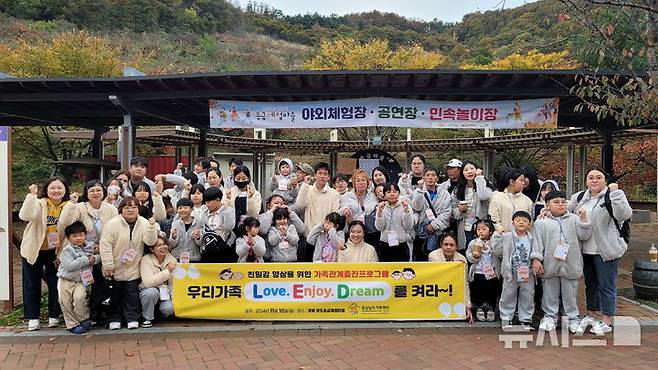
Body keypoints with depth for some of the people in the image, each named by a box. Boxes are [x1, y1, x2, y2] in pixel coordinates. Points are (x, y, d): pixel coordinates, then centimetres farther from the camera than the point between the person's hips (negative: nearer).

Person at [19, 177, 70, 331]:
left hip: (55, 251, 2)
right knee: (32, 285, 9)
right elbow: (25, 216, -32)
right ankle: (32, 317, 24)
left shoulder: (68, 206, -5)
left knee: (55, 283, 10)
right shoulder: (39, 203, -15)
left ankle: (54, 315, 25)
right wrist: (32, 195, -36)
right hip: (33, 250, -2)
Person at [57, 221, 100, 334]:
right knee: (64, 300, -7)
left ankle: (84, 320, -2)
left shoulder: (90, 246, 4)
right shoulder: (67, 250, -9)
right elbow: (69, 266, -20)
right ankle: (72, 324, 8)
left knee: (79, 297, -21)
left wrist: (94, 259, -15)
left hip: (81, 281, 1)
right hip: (65, 280, -1)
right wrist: (85, 260, -19)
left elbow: (100, 256, 7)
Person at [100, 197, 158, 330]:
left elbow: (150, 241, -13)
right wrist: (108, 266, -15)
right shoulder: (112, 224, -12)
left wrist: (151, 226, -29)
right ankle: (115, 319, 24)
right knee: (115, 294, 10)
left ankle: (132, 318, 19)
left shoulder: (144, 223, -4)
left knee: (132, 294, 6)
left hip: (133, 268, 1)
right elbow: (105, 245, -14)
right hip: (115, 268, -1)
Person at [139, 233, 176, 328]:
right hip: (148, 291, -2)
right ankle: (147, 318, -9)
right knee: (152, 292, -36)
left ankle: (161, 312, 12)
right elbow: (147, 282, -32)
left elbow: (173, 283, 0)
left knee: (170, 309, -26)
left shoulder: (172, 259, -4)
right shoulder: (146, 260, -17)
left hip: (165, 293, 2)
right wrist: (167, 271, -32)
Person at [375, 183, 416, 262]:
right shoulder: (381, 207, 5)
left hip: (401, 246, -1)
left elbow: (409, 227, -7)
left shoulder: (406, 206, -1)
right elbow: (379, 227, -3)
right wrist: (380, 212, -16)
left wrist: (406, 210, -18)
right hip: (385, 246, 2)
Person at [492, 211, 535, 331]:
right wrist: (497, 234, -7)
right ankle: (506, 319, 19)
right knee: (508, 296, 7)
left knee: (527, 296, 10)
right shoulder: (506, 237, -2)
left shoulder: (532, 239, 2)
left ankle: (526, 319, 24)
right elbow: (497, 250, -5)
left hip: (528, 273, 1)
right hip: (511, 273, -1)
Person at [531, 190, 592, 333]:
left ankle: (573, 318, 23)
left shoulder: (574, 219, 7)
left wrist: (583, 219, -9)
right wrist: (536, 259, -9)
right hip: (550, 264, -1)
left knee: (570, 293, 10)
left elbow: (584, 236, 2)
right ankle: (550, 316, 25)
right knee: (550, 292, 10)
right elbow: (537, 241, -2)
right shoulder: (541, 222, 0)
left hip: (570, 264, 1)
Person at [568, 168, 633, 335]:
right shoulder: (579, 197, 9)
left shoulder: (613, 196, -7)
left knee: (606, 286, 1)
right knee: (590, 284, 18)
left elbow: (624, 215, -22)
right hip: (586, 250, 6)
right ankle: (591, 315, 32)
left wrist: (615, 192, -26)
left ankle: (606, 321, 12)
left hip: (605, 251, -6)